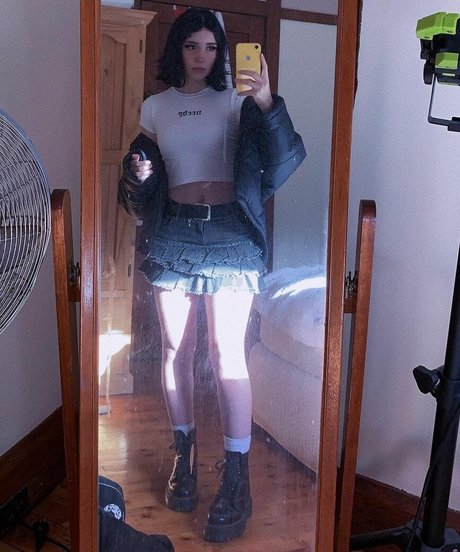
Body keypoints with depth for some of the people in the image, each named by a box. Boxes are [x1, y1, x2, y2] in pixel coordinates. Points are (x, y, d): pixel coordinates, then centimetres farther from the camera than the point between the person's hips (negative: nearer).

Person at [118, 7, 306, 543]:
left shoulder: (236, 100, 4)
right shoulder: (155, 107, 12)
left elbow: (283, 159, -9)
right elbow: (140, 188, 19)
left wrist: (266, 103, -24)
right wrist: (138, 175, -4)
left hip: (229, 233, -3)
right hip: (173, 233, 3)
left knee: (226, 350, -9)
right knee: (175, 346, 6)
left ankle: (236, 477, -2)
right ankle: (184, 453, 23)